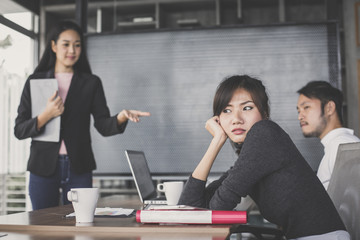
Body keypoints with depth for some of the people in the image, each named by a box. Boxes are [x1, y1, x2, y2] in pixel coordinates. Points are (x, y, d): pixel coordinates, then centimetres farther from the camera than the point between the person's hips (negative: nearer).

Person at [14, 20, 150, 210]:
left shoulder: (91, 83, 8)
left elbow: (103, 125, -2)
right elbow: (19, 130, 1)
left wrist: (121, 117, -23)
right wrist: (45, 116, -16)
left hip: (78, 168, 0)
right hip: (43, 166, 0)